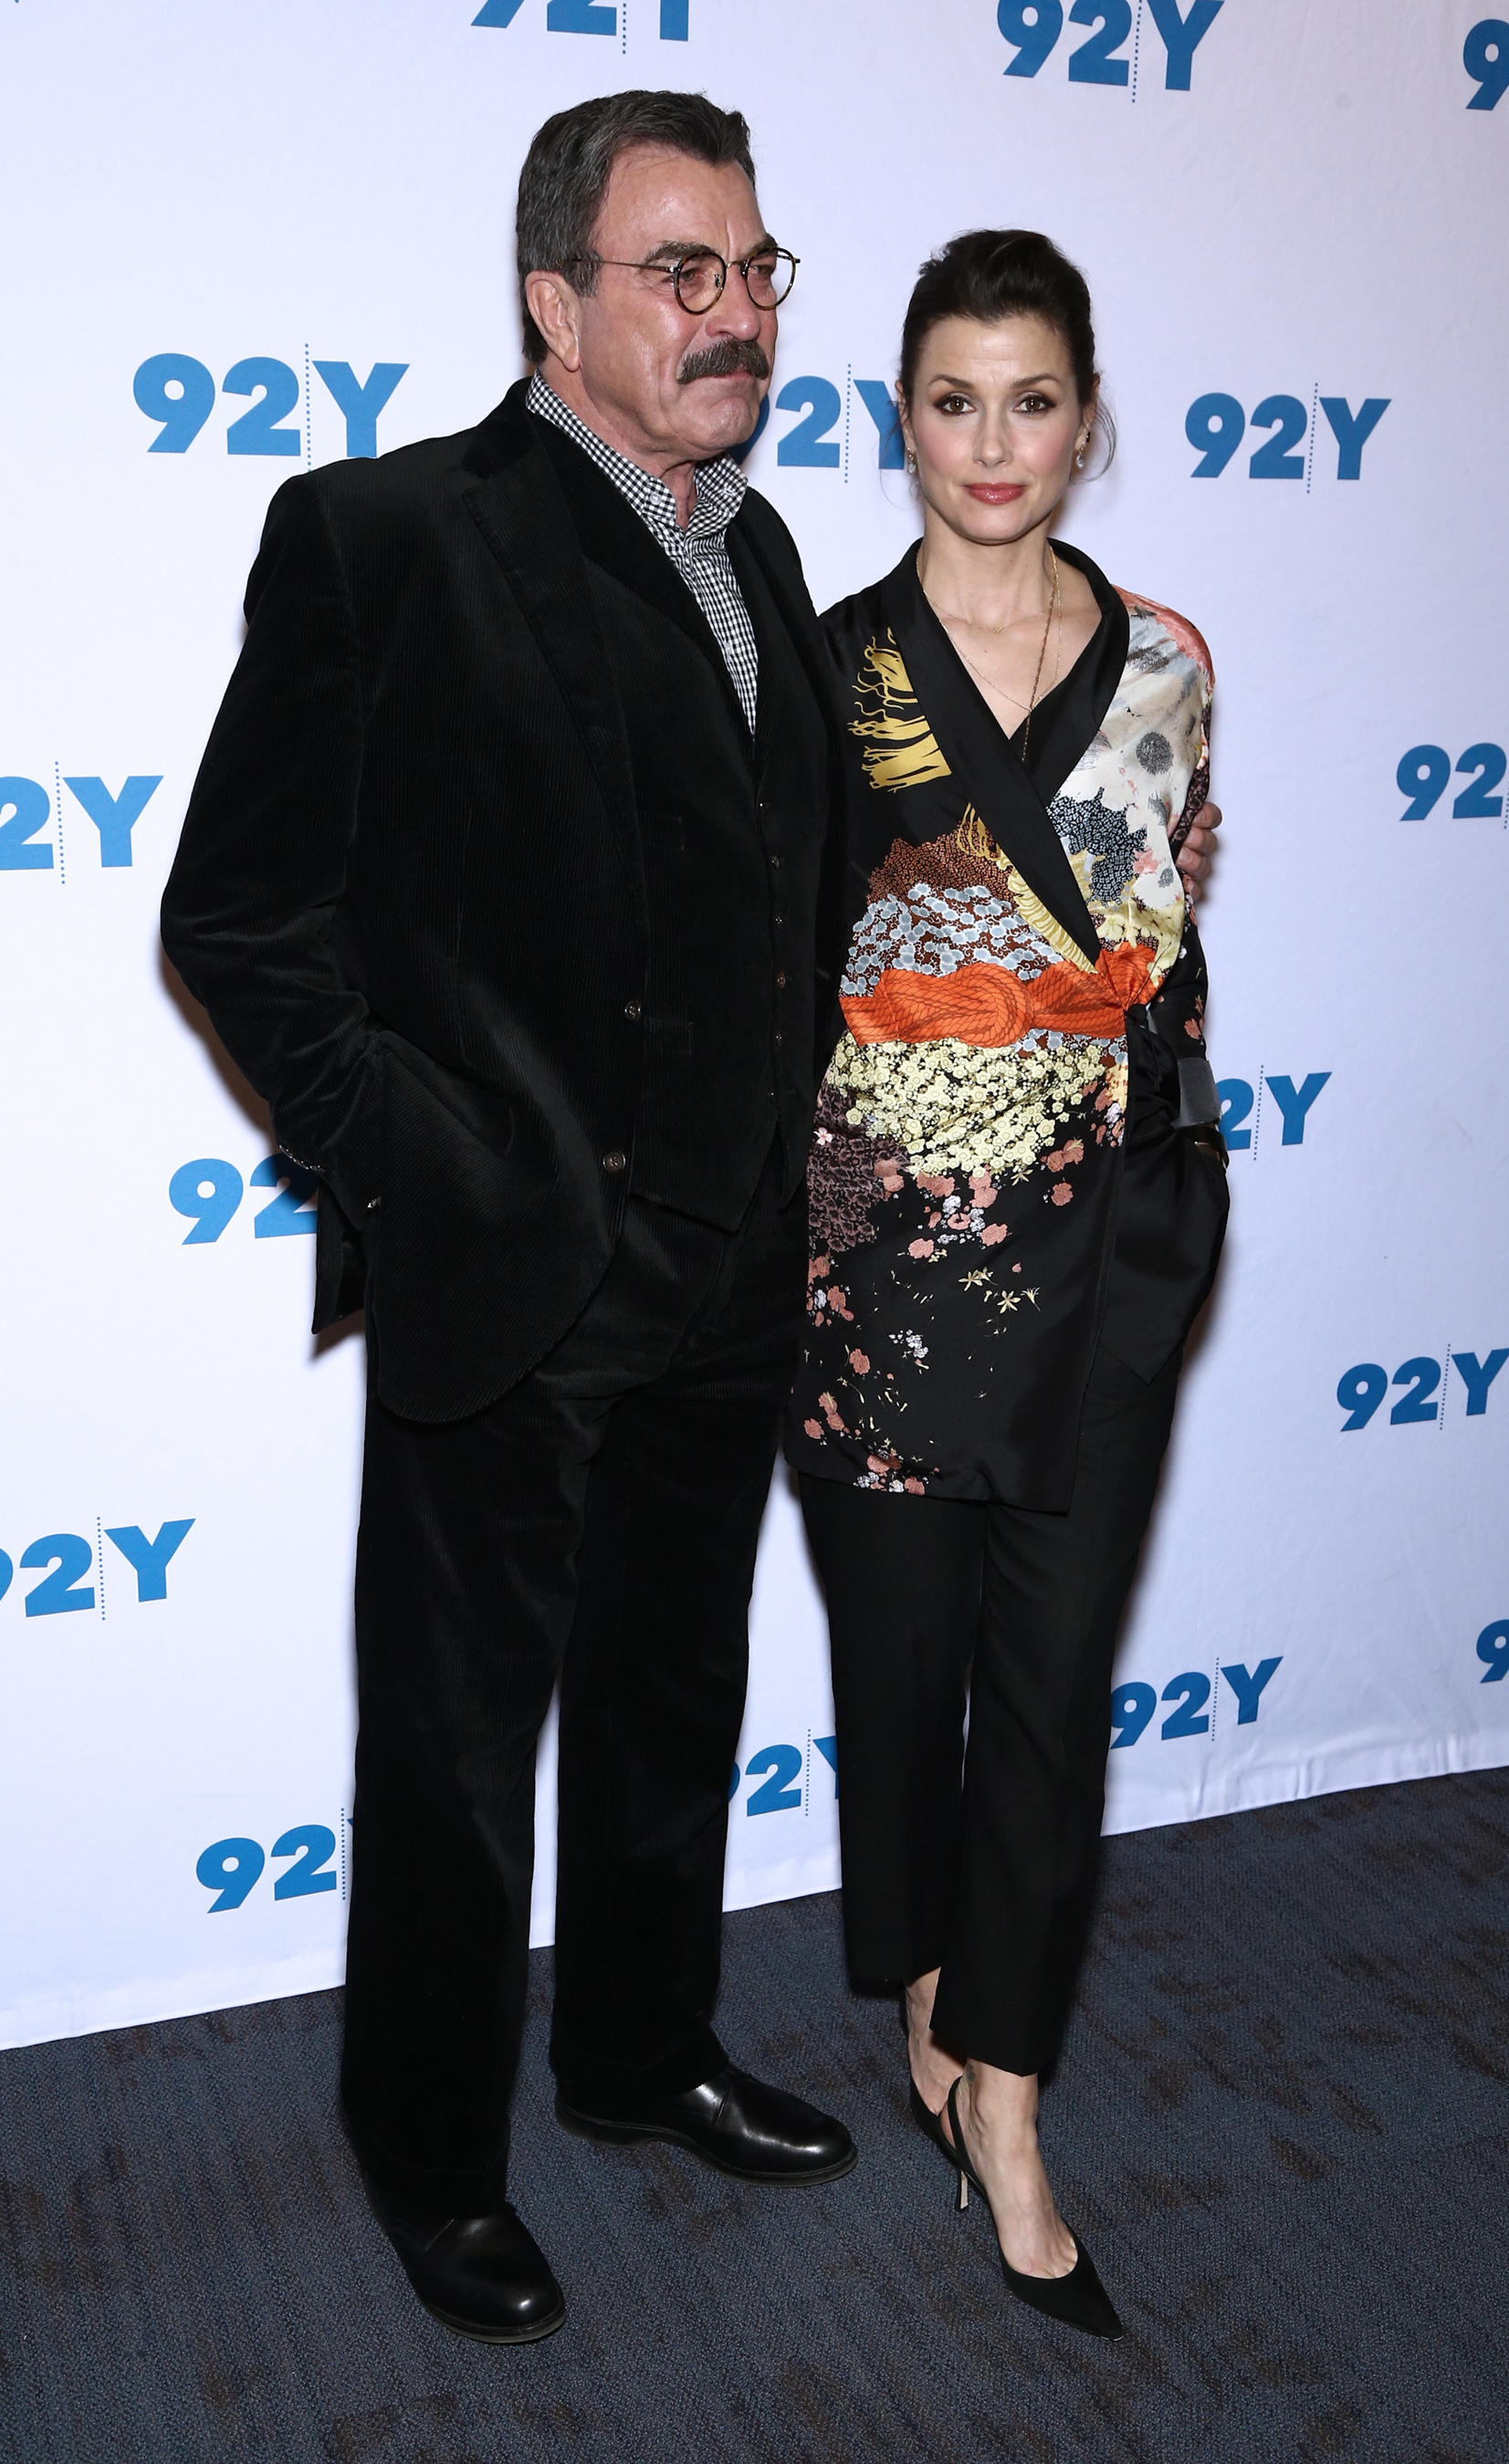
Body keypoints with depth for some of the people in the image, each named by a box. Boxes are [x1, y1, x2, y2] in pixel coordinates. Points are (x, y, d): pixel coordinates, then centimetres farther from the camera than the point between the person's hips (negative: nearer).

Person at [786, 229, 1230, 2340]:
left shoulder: (1165, 663, 5)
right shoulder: (827, 665, -2)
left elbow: (1168, 944, 12)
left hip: (1102, 1243, 2)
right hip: (881, 1236, -1)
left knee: (1058, 1674, 4)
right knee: (903, 1648, 11)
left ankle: (1000, 2105, 17)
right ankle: (934, 1989, 37)